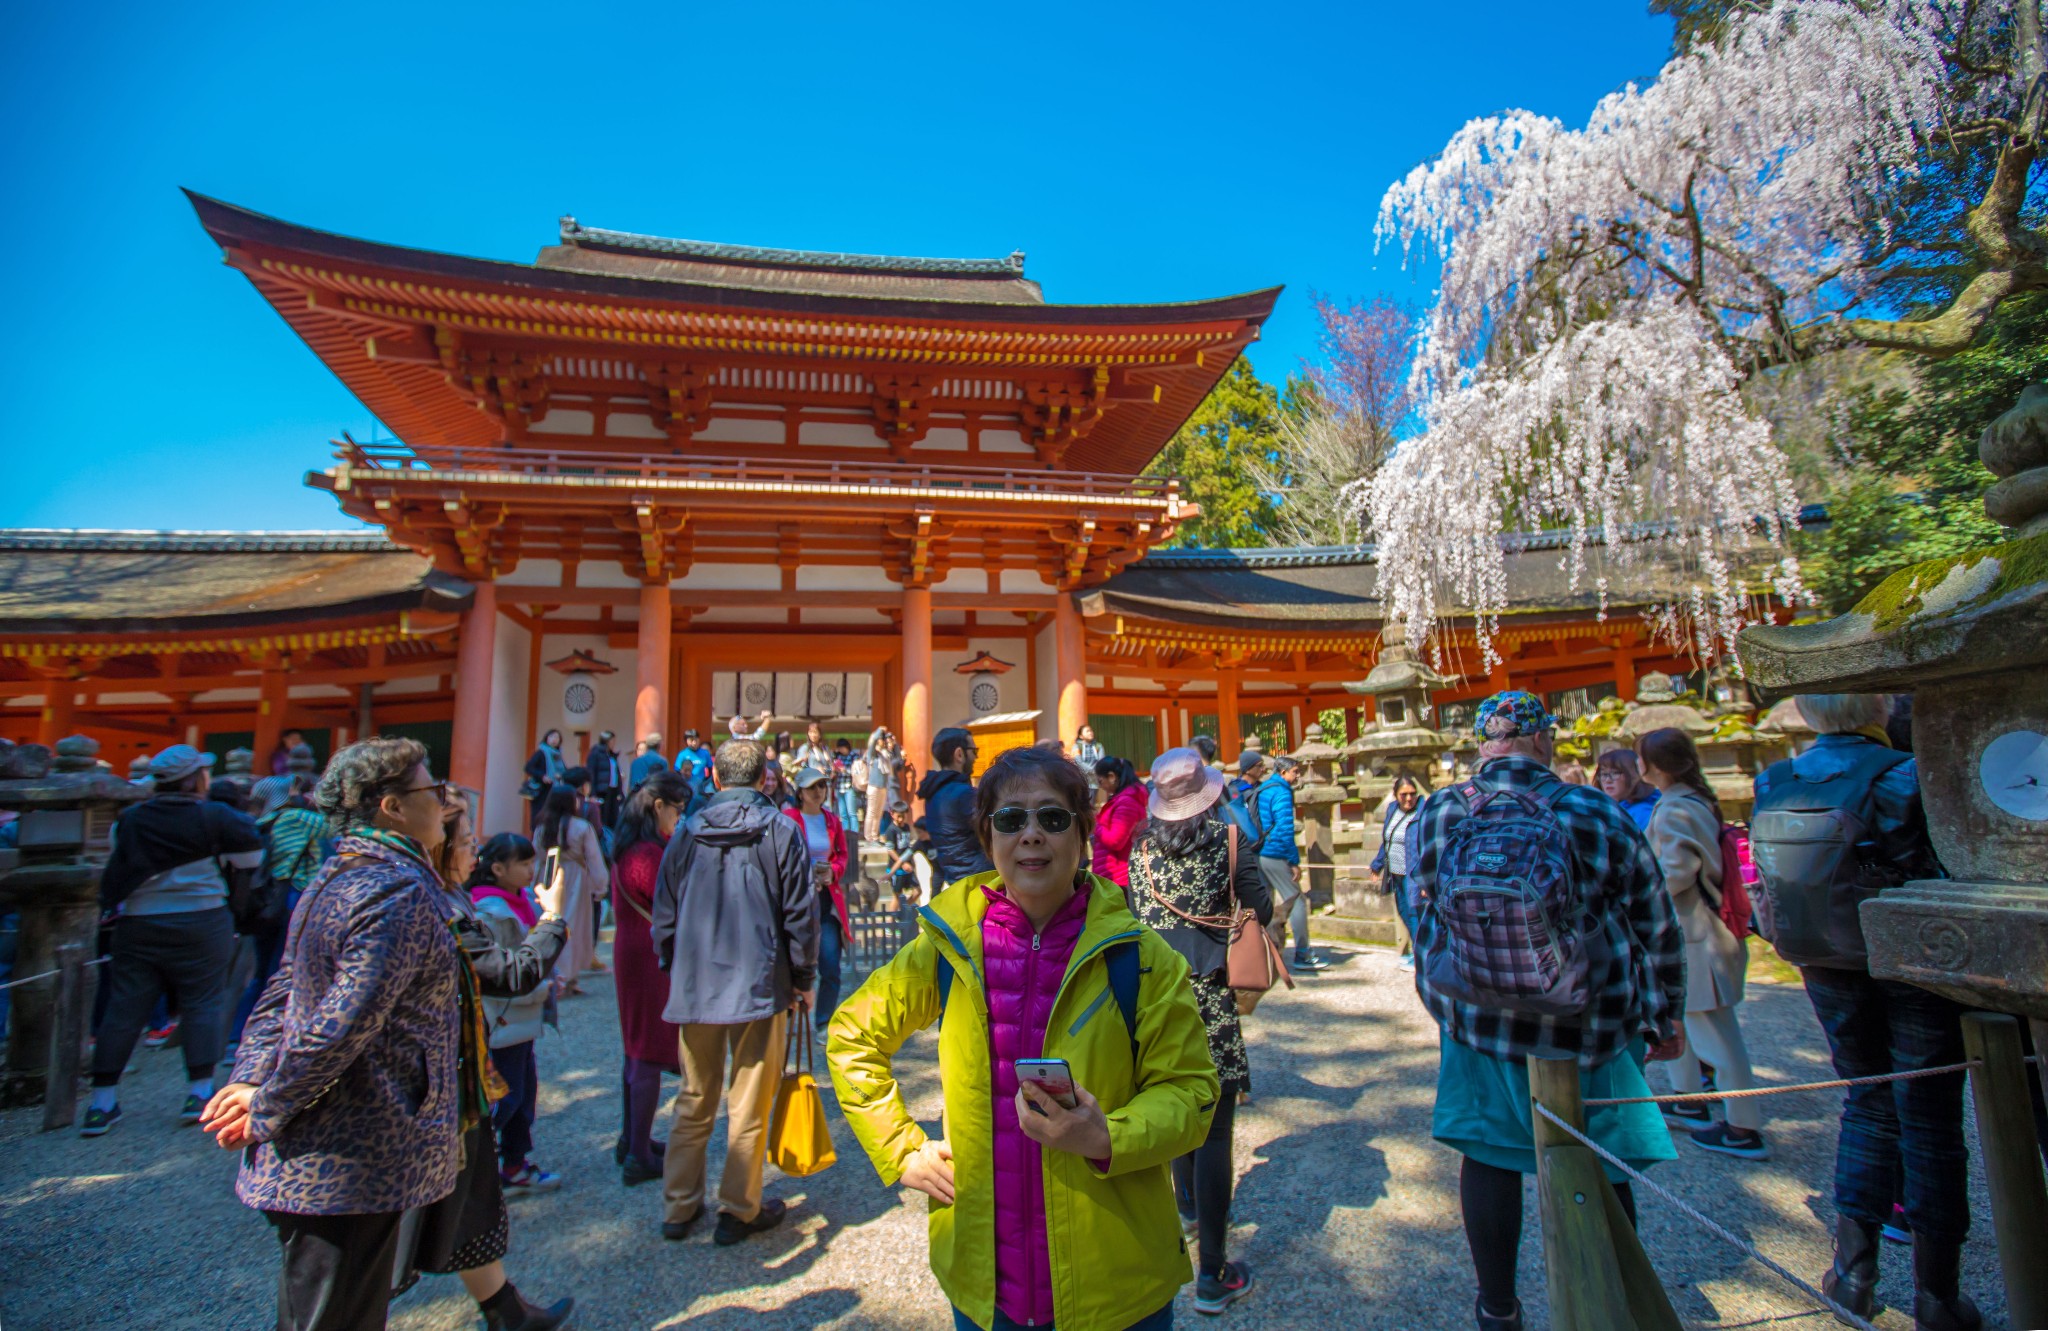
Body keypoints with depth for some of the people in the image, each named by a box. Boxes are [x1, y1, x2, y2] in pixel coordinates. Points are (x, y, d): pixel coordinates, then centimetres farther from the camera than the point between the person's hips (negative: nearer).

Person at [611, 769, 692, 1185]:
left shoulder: (627, 850, 9)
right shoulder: (650, 854, -23)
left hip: (631, 953, 10)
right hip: (653, 959, -10)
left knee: (638, 1049, 20)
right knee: (650, 1055, 0)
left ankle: (631, 1140, 32)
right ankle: (639, 1158, 10)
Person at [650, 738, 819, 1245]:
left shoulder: (687, 832, 3)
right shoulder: (780, 830, -7)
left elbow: (664, 914, 9)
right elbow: (800, 913, -7)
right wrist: (805, 979, 5)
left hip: (695, 987, 4)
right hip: (761, 985, -3)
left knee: (693, 1102, 17)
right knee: (749, 1106, 8)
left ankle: (678, 1207, 27)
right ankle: (739, 1211, 18)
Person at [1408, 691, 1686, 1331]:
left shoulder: (1434, 816, -6)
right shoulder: (1597, 815, -11)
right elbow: (1658, 927, -1)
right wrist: (1669, 1015, 12)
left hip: (1473, 1016, 2)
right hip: (1588, 1026, -1)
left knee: (1488, 1155, 15)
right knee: (1602, 1170, 15)